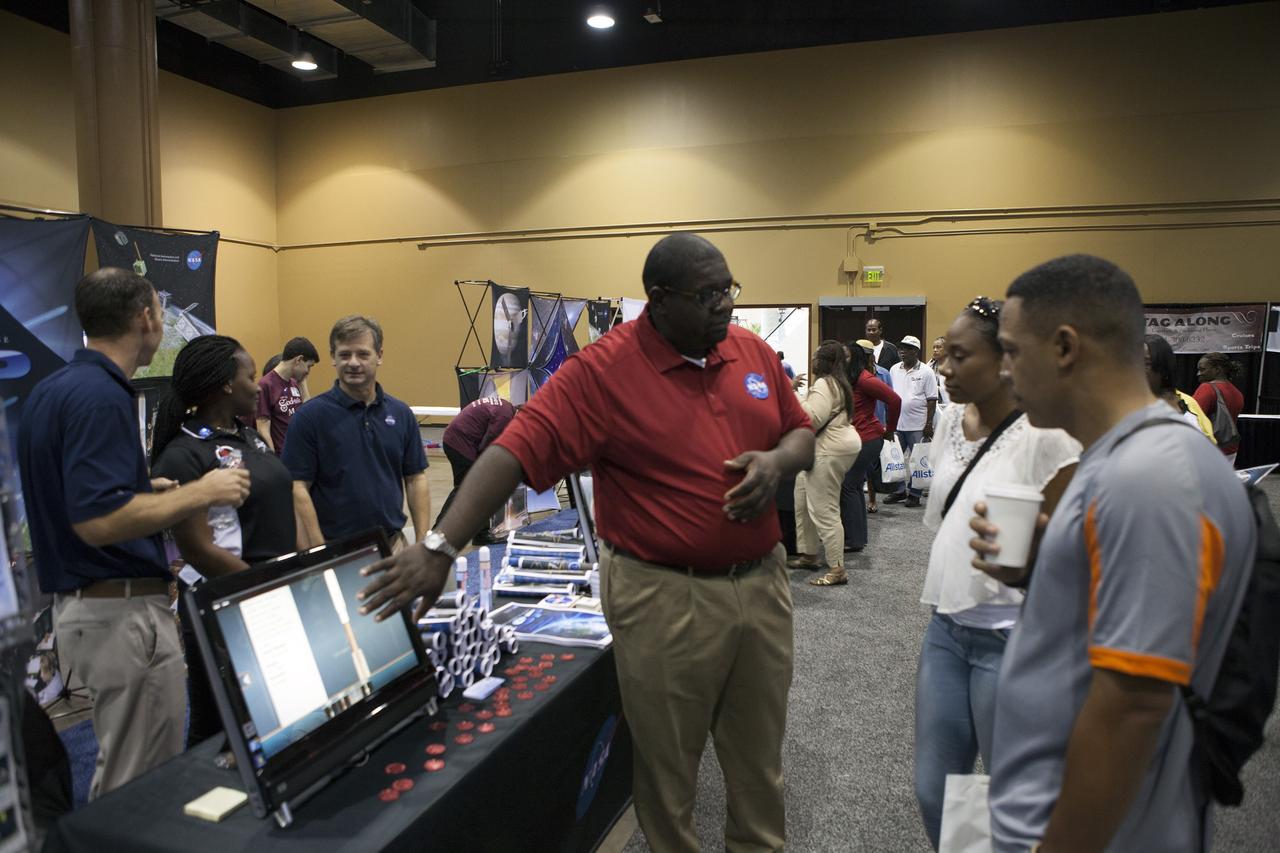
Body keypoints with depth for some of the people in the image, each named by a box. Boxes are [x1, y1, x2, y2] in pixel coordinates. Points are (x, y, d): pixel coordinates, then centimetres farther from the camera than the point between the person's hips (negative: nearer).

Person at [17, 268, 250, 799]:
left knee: (121, 776, 22)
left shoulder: (52, 389, 11)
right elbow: (98, 521, -27)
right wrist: (200, 493, -18)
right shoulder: (101, 397, -20)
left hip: (81, 604, 10)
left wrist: (153, 486, 19)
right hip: (122, 611, -10)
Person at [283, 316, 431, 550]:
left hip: (392, 545, 3)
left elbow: (416, 480, 5)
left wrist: (423, 545, -1)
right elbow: (297, 489, -11)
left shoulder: (401, 414, 2)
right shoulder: (309, 416, -9)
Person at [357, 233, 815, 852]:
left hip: (762, 583, 6)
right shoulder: (601, 372, -15)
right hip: (665, 598, -5)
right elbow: (515, 452, -22)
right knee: (667, 759, 13)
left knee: (760, 752, 22)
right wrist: (441, 546, -31)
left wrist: (778, 461, -10)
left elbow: (800, 433, 14)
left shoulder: (753, 353, 4)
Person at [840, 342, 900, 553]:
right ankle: (857, 537, 24)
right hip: (857, 439, 10)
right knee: (854, 486, 14)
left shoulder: (865, 379, -17)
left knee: (849, 487, -6)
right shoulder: (850, 379, 11)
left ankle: (854, 540, 1)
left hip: (867, 439, -10)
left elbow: (894, 400, -21)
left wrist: (889, 430, -12)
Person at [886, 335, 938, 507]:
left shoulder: (925, 372, -4)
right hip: (896, 423, 4)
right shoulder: (894, 370, 9)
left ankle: (914, 494, 12)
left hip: (917, 425, -4)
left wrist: (929, 424, -10)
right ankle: (900, 490, 21)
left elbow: (932, 400, -5)